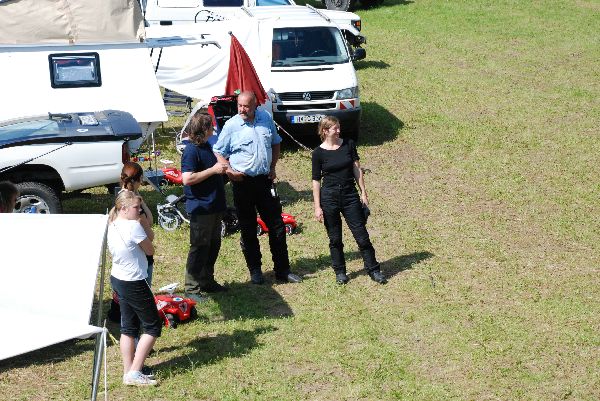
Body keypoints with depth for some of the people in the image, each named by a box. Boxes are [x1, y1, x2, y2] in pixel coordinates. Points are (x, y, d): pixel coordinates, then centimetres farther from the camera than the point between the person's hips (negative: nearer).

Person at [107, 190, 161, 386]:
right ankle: (134, 373, 1)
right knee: (153, 327, 3)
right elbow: (150, 251, -10)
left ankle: (128, 373, 18)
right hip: (134, 283, -8)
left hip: (117, 279, 8)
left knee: (128, 327, 15)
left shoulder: (112, 226, 4)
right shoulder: (134, 226, -22)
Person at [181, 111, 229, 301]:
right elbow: (187, 179, -26)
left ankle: (207, 281, 30)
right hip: (200, 208, -9)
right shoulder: (191, 150, -18)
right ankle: (191, 288, 5)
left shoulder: (206, 146, 11)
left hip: (214, 206, 9)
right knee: (199, 248, -3)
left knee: (213, 245, 17)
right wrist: (213, 170, -23)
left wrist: (222, 168, 12)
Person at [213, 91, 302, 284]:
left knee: (277, 225, 6)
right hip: (243, 182, -3)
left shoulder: (266, 119, 3)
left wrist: (273, 167, 8)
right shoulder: (231, 125, -8)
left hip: (265, 180, 3)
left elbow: (275, 142, 19)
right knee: (248, 229, 6)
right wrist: (230, 171, -17)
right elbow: (218, 152, -2)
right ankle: (255, 270, 19)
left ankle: (282, 270, 16)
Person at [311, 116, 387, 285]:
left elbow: (357, 170, 6)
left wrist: (364, 193, 3)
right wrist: (317, 207, -5)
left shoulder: (348, 145, 1)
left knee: (362, 236, 2)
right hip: (329, 198, -2)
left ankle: (373, 270, 12)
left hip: (350, 196, 2)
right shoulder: (318, 153, -5)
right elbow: (316, 180, -2)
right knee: (335, 239, 7)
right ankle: (340, 272, 22)